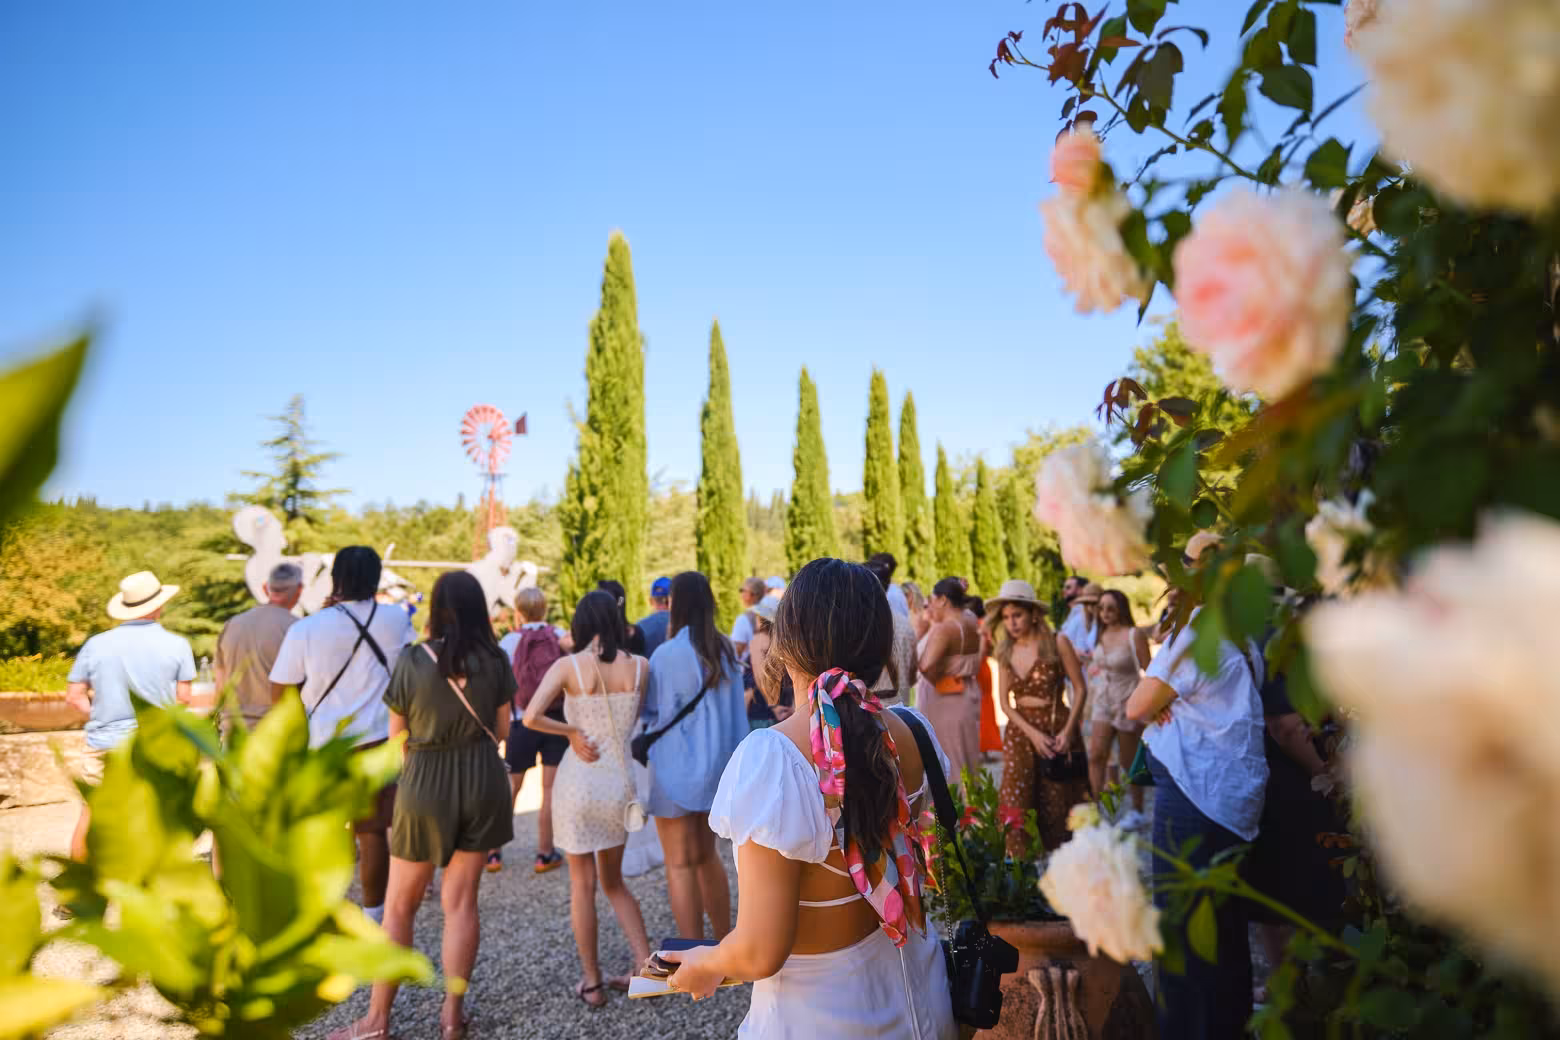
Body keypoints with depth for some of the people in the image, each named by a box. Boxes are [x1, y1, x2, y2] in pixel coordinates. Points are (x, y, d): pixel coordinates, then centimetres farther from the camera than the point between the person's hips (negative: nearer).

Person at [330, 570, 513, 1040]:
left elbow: (396, 735, -1)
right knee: (461, 901, 12)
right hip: (483, 781, 2)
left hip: (426, 785, -2)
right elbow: (501, 731, 4)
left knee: (399, 906, 12)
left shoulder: (412, 661, -12)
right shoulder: (495, 660, -6)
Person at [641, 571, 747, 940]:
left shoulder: (668, 653, -17)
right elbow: (736, 710, 8)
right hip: (714, 765, 6)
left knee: (680, 865, 4)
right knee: (707, 856, 20)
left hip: (676, 767, -6)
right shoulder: (725, 649, 2)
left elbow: (651, 709, -6)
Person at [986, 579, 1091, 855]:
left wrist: (1068, 731, -14)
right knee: (1015, 805, -1)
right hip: (1019, 732, 3)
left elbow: (1081, 689, -5)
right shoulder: (1005, 652, 5)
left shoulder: (1057, 643, -6)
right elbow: (1005, 703, 4)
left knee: (1056, 806, 4)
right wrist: (1032, 733, -9)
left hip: (1056, 730, -3)